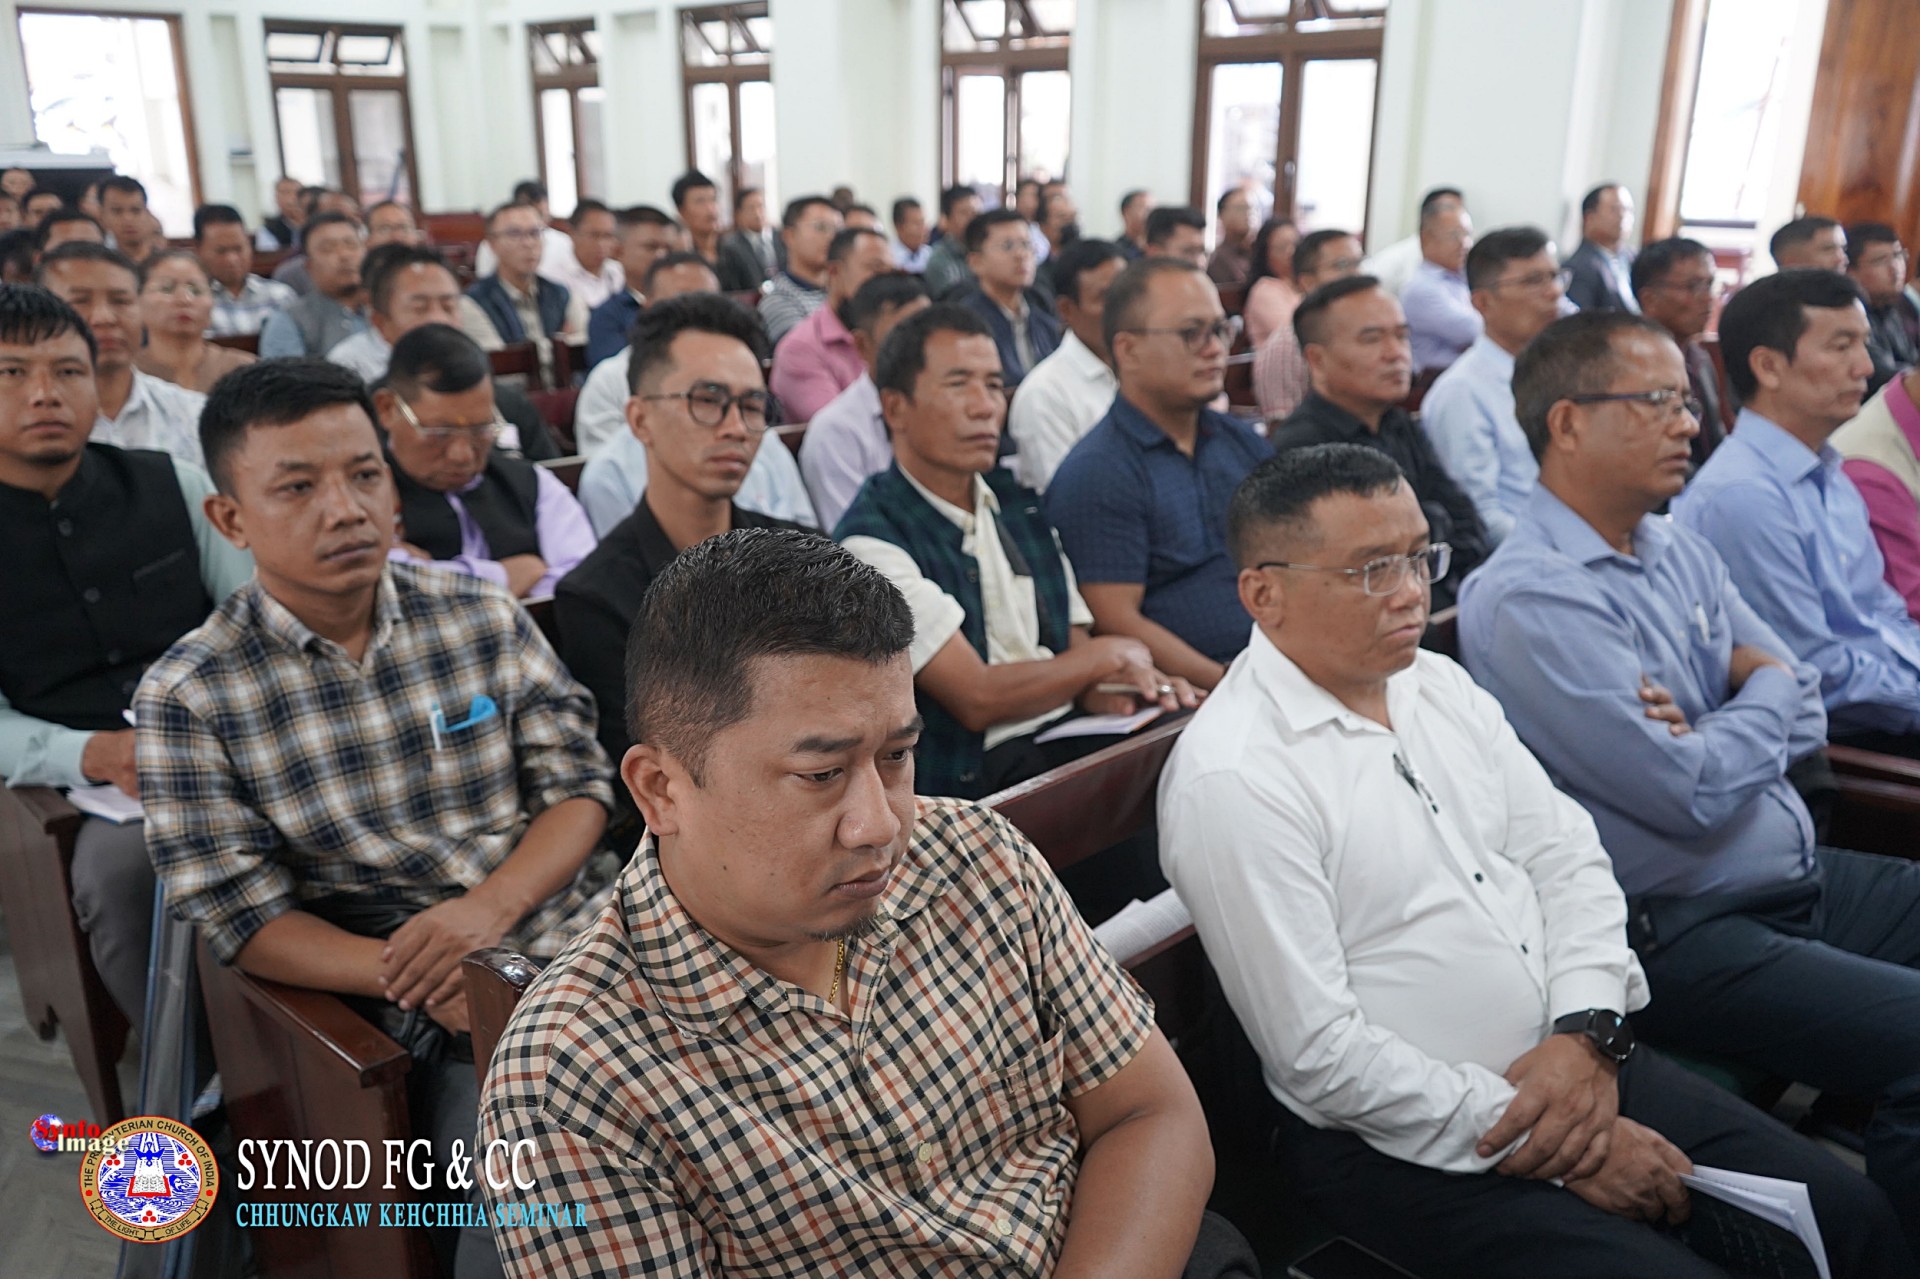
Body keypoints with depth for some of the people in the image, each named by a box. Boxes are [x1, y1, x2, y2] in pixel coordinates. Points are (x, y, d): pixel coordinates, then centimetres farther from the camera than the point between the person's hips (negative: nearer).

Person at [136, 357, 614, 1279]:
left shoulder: (484, 617, 4)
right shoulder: (188, 698, -4)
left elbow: (579, 784, 4)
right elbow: (243, 920, -5)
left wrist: (490, 906, -15)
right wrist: (425, 979, -18)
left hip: (583, 943, 4)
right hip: (439, 1021, -3)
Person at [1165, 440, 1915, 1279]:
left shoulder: (1439, 685, 6)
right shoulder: (1230, 777, -19)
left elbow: (1566, 858, 7)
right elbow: (1318, 1054, -20)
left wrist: (1588, 1032, -9)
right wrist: (1538, 1145, -16)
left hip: (1575, 1062, 7)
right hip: (1402, 1141, -7)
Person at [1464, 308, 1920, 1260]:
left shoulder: (1680, 552, 10)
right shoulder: (1528, 597, -18)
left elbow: (1803, 719, 9)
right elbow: (1691, 792, -21)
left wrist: (1720, 731, -12)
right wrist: (1766, 693, -3)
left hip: (1807, 880, 9)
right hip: (1681, 927, -9)